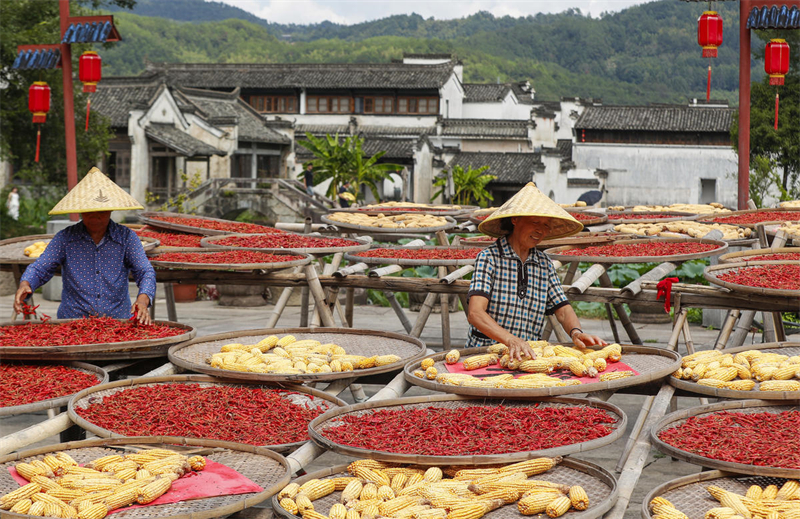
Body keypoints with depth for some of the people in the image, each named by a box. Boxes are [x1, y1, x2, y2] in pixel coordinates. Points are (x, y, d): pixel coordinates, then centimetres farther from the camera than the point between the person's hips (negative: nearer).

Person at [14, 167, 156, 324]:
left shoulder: (126, 237, 5)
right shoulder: (65, 238, 6)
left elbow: (146, 272, 0)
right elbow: (39, 269, 6)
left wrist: (142, 300, -21)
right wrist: (25, 285, -18)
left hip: (118, 322, 0)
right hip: (72, 322, 0)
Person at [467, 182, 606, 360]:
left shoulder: (544, 264, 11)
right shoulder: (489, 257, -7)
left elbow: (562, 310, 8)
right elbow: (475, 313, -19)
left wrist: (576, 332, -17)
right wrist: (511, 340, -35)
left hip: (528, 356, 4)